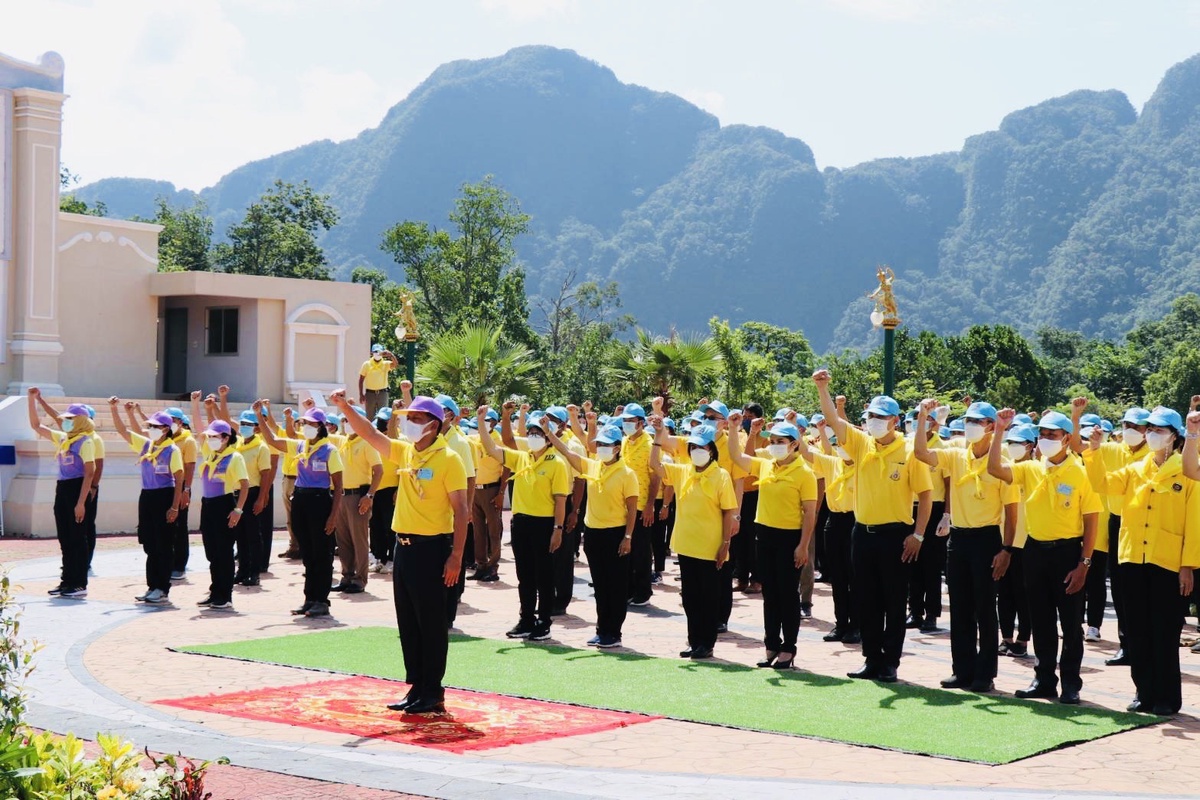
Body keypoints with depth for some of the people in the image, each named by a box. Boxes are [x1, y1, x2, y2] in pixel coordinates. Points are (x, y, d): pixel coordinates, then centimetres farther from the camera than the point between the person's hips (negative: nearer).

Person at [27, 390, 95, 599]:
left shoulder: (85, 442, -10)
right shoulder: (61, 438, 13)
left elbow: (89, 473, -14)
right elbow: (36, 426, 20)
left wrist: (81, 502, -19)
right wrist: (32, 399, 11)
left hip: (77, 488, -8)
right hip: (62, 489, 8)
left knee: (78, 539, -3)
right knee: (65, 539, 11)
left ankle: (80, 584, 1)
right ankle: (68, 580, 18)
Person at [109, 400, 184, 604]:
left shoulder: (172, 450, -9)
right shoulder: (145, 444, 9)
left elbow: (179, 480, -11)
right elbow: (122, 431, 9)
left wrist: (175, 507, -15)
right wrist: (114, 409, -4)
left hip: (164, 497, -7)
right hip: (146, 496, 7)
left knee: (162, 546, -2)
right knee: (149, 545, 10)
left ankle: (163, 590, 2)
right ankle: (152, 586, 17)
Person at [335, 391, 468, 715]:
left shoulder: (448, 459, -11)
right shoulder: (405, 451, 10)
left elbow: (461, 511, -13)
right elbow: (370, 434, 8)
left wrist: (456, 555, -17)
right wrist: (345, 408, -6)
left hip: (432, 547, -7)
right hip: (404, 544, 7)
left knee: (431, 622, -1)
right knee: (408, 623, 11)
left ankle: (433, 693, 6)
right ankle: (416, 687, 20)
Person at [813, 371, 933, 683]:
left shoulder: (909, 452, -6)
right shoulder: (861, 444, 5)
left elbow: (925, 494, -5)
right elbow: (834, 420, -3)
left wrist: (917, 534, -10)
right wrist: (822, 389, -17)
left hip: (895, 534, -5)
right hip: (863, 533, 5)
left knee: (893, 602, 3)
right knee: (866, 602, 9)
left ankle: (890, 663, 10)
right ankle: (871, 660, 17)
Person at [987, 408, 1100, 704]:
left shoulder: (1081, 473, -7)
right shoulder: (1030, 469, 5)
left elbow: (1091, 521, -7)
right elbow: (995, 469, -8)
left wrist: (1084, 563, -11)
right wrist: (999, 431, -13)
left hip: (1067, 551, -4)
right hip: (1035, 549, 4)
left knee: (1071, 621, 3)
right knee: (1040, 620, 11)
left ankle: (1070, 682, 12)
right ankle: (1044, 679, 20)